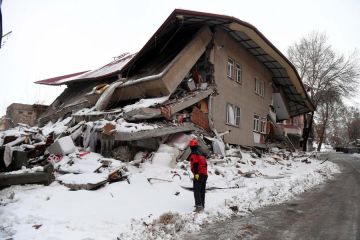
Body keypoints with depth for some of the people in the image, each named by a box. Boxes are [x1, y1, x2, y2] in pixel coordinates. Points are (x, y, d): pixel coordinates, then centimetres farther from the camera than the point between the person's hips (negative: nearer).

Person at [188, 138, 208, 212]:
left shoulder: (193, 154, -8)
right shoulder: (201, 154, 18)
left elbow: (195, 164, -21)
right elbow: (205, 164, 19)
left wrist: (196, 173, -24)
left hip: (198, 175, -8)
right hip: (205, 174, 9)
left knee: (197, 191, -8)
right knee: (202, 191, 16)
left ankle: (199, 205, -15)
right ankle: (202, 204, 23)